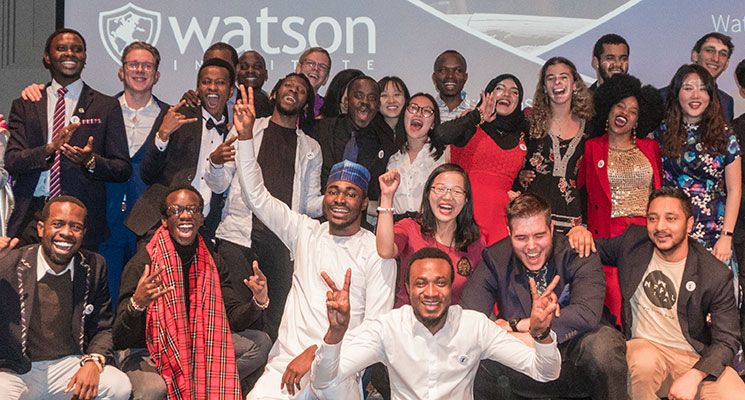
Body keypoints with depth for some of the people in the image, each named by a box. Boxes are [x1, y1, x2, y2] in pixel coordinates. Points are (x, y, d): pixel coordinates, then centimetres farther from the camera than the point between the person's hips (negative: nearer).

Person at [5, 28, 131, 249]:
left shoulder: (106, 106, 6)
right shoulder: (24, 105, 12)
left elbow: (124, 169, 3)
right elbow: (11, 162, 1)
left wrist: (91, 161, -16)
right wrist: (49, 148, -16)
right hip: (30, 220, 1)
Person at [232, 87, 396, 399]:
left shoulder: (377, 253, 1)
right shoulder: (306, 233, 13)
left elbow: (376, 327, -5)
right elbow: (256, 196, 10)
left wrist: (316, 352, -13)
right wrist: (246, 137, 0)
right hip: (287, 362, 2)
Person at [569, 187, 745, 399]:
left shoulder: (717, 275, -7)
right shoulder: (633, 240, 0)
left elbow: (726, 341, -6)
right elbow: (598, 248, 20)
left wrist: (694, 376, -24)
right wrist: (580, 233, -5)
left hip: (695, 357, 0)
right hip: (643, 346, 1)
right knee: (644, 361, -36)